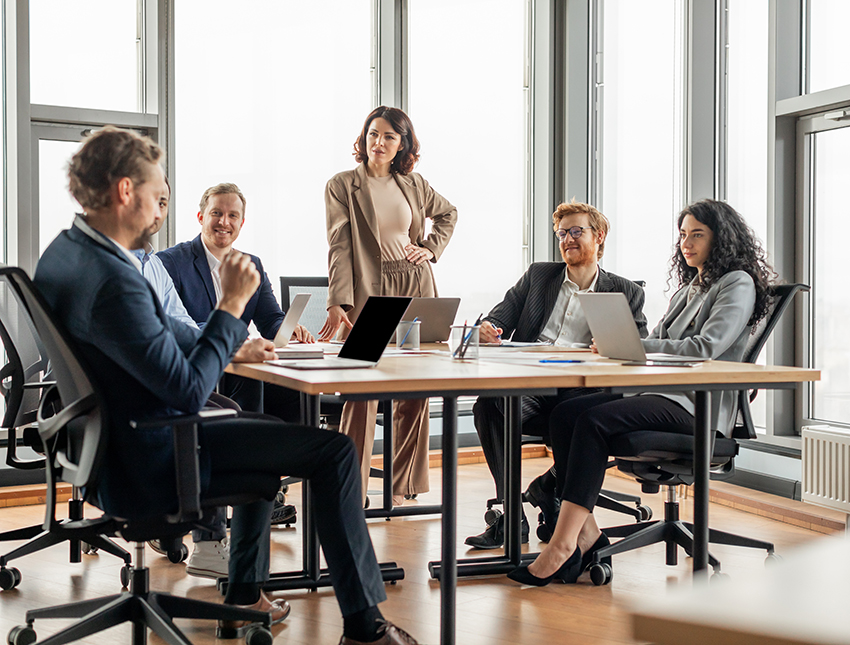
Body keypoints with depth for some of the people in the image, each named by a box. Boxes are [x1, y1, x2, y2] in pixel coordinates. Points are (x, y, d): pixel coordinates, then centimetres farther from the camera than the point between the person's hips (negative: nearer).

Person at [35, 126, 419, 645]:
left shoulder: (64, 252, 3)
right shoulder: (113, 281, -29)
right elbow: (189, 391, -28)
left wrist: (234, 339, 15)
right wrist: (233, 304, -19)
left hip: (109, 444, 11)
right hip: (149, 466, -11)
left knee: (267, 431, 32)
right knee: (334, 450, -7)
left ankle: (245, 597, 38)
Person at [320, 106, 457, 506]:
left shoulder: (413, 184, 11)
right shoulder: (342, 186, 0)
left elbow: (448, 213, 30)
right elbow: (339, 247, -9)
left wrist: (432, 247, 11)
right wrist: (338, 303, -19)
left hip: (416, 291, 4)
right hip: (369, 292, -4)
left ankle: (403, 486, 15)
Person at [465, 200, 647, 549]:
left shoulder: (625, 293, 17)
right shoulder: (538, 275, 24)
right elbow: (501, 317, 17)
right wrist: (489, 328, -9)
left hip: (580, 388, -2)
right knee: (487, 406, -32)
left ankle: (547, 487, -4)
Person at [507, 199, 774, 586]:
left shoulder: (738, 285, 0)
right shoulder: (690, 288, 28)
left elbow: (705, 347, -15)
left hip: (697, 406, -9)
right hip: (661, 393, 9)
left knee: (595, 420, -30)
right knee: (563, 415, -15)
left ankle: (562, 545, -31)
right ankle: (587, 536, -19)